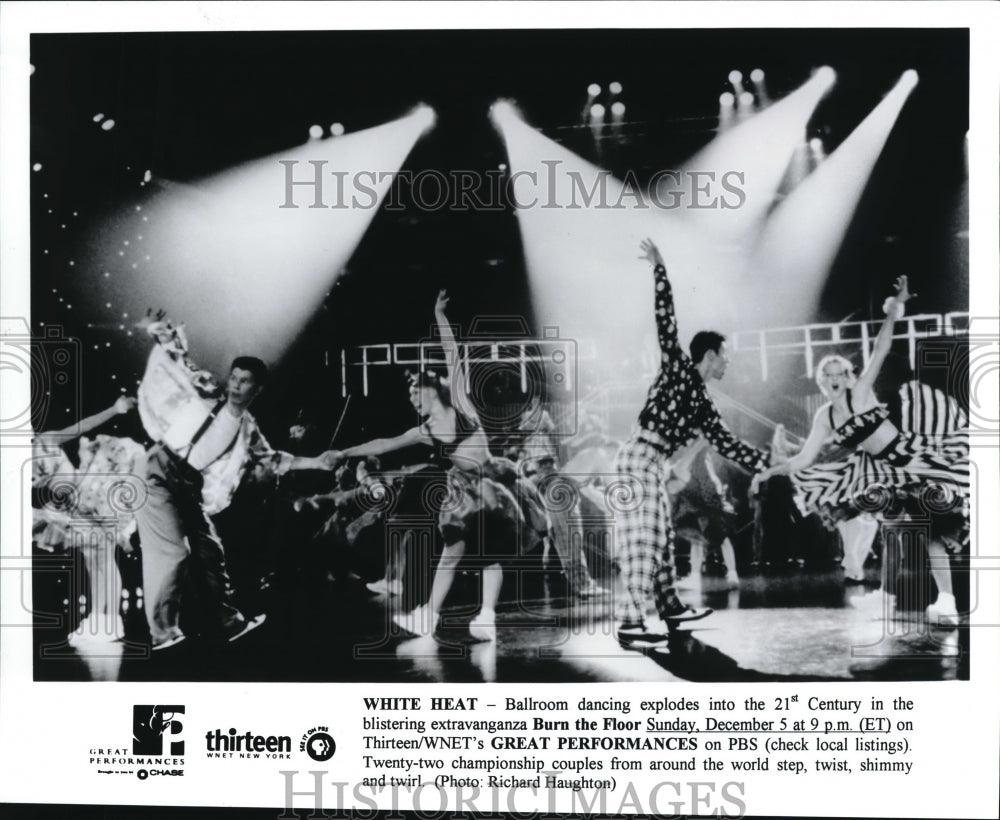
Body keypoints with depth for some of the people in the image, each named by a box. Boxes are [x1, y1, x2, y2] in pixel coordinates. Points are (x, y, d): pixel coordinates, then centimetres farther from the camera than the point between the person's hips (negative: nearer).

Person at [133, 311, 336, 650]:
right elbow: (177, 356, -5)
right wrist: (159, 329, -23)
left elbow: (273, 459, 24)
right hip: (162, 472, -6)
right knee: (170, 550, -15)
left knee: (209, 552, 11)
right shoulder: (207, 393, -2)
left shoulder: (248, 429, 12)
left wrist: (315, 463, 18)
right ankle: (163, 632, -10)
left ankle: (224, 622, 24)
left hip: (191, 487, 6)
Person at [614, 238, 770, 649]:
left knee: (660, 538, 15)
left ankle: (671, 608, 26)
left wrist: (768, 460, 20)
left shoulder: (703, 406, 19)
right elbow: (665, 319, -6)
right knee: (642, 539, -13)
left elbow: (727, 444, 21)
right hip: (640, 458, -9)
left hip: (654, 464, 9)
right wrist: (659, 268, -9)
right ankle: (630, 624, -15)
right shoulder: (677, 368, -1)